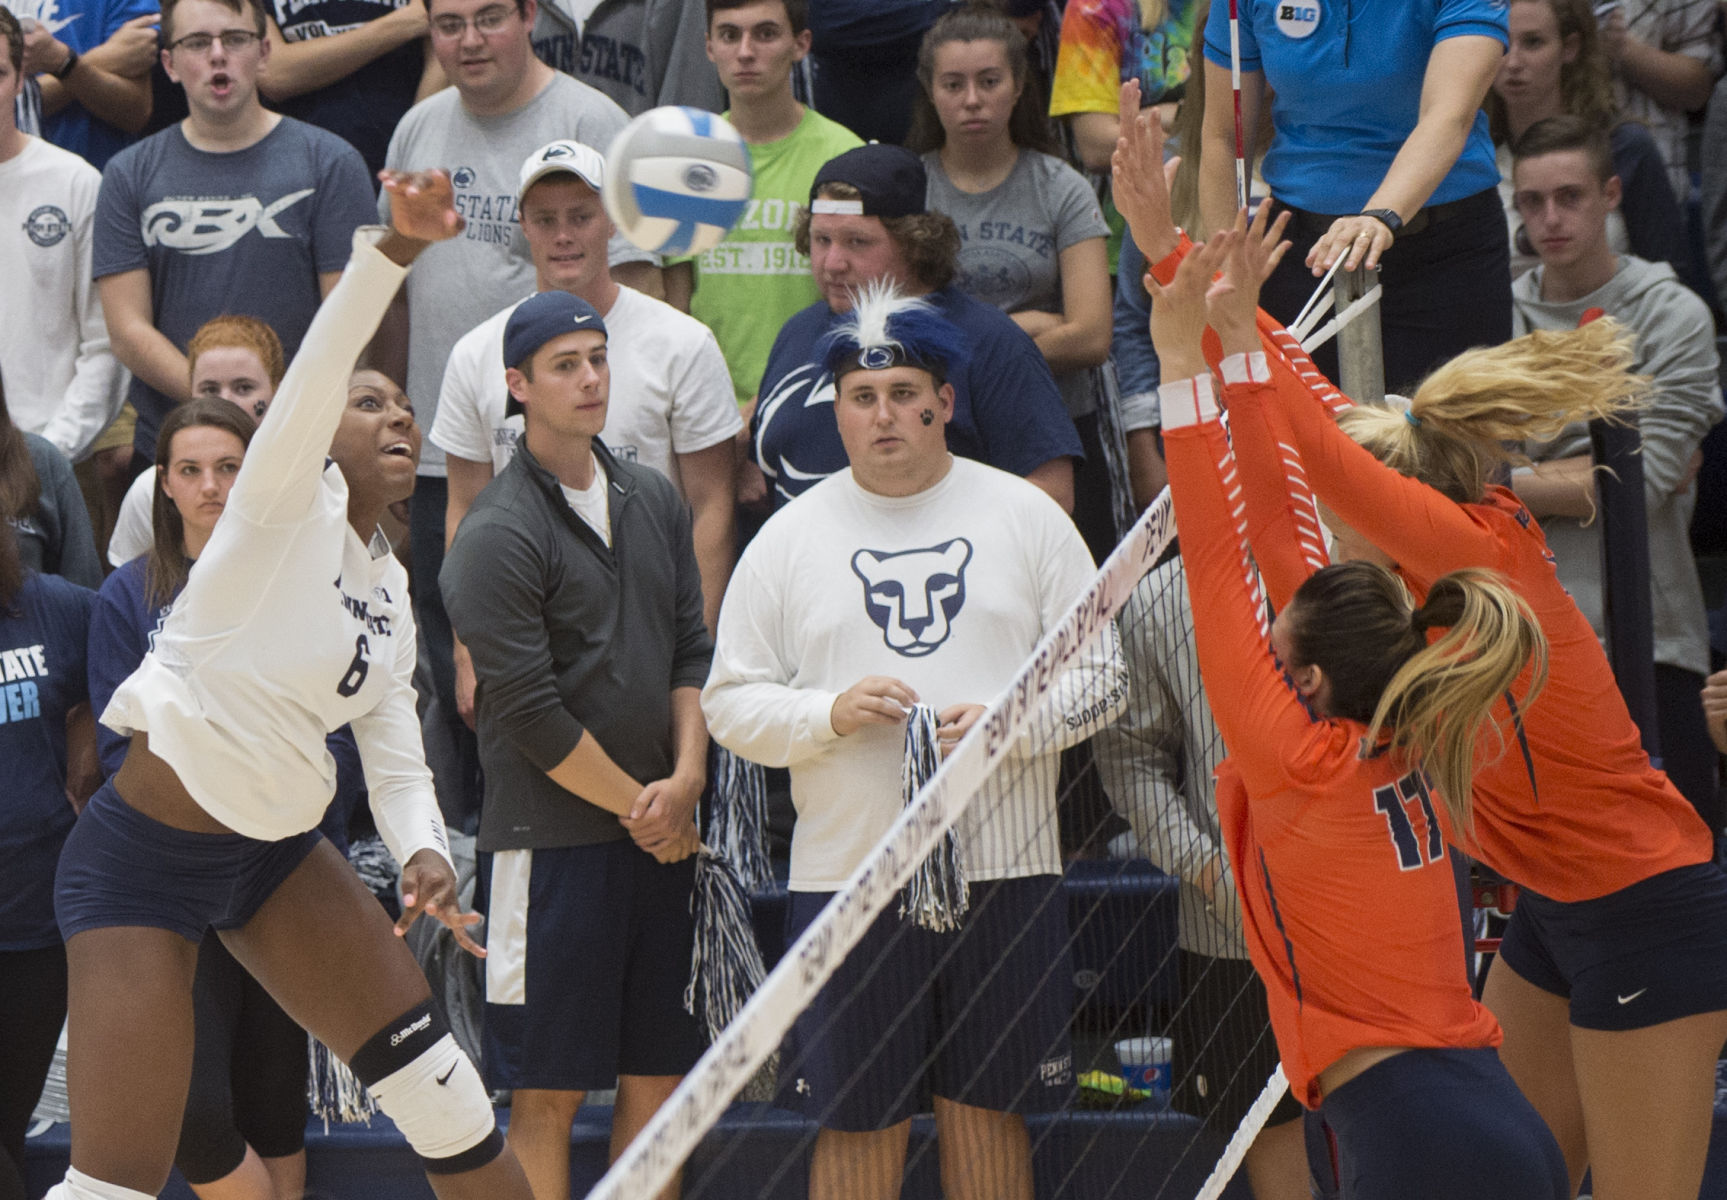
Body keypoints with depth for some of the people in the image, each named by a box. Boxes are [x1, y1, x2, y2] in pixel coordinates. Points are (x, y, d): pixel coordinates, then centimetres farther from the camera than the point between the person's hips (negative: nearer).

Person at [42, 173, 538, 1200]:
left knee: (442, 1092, 5)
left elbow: (397, 754, 8)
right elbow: (318, 373, -31)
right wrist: (393, 249, -46)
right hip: (147, 863, -8)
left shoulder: (390, 586, 10)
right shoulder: (287, 507, -12)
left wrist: (425, 853, -14)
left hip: (275, 853, 8)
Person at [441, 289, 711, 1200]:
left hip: (665, 838, 7)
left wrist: (686, 777, -2)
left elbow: (692, 650, 14)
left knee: (660, 1072, 8)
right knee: (550, 1090, -4)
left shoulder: (653, 500, 12)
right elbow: (532, 716, -13)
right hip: (554, 840, -7)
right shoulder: (495, 536, -10)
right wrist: (643, 807, -8)